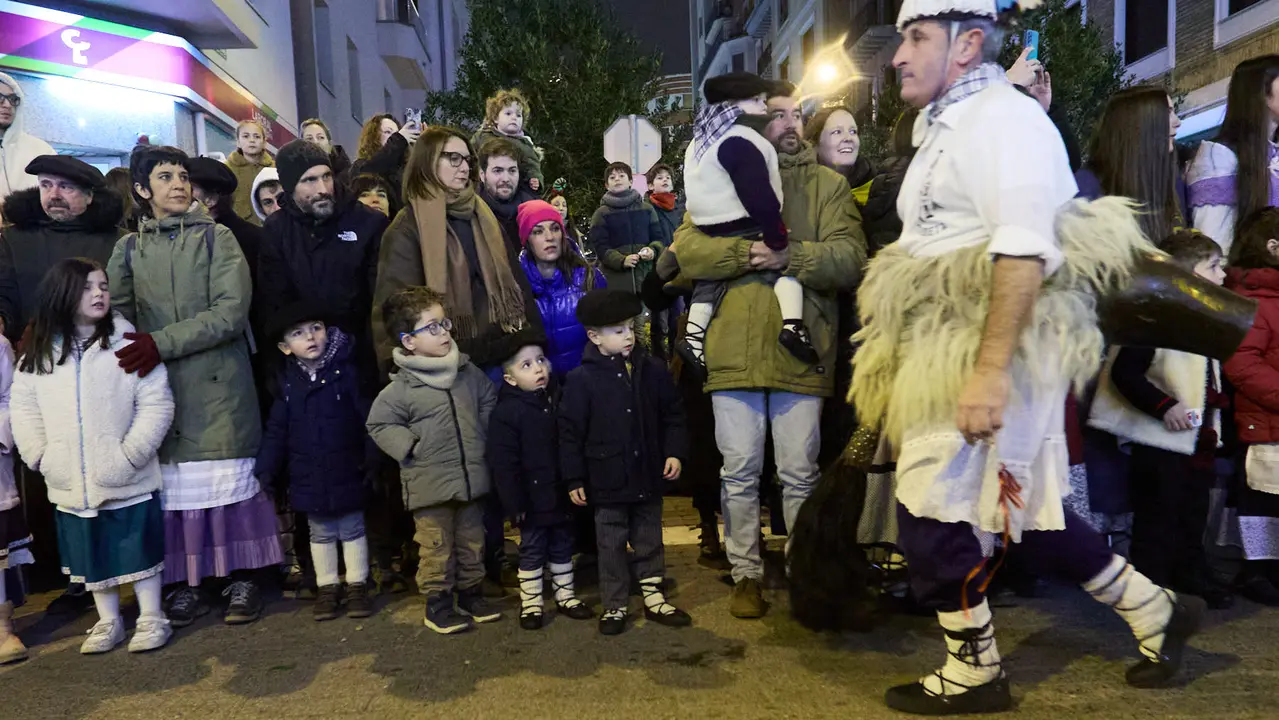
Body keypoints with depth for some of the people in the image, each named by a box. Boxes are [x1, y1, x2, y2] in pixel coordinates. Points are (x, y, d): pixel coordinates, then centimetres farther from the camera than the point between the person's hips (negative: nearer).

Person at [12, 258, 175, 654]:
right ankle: (108, 622, 31)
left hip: (127, 481, -4)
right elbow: (23, 407, 8)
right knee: (90, 554, 16)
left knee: (139, 548, 6)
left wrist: (131, 453, -15)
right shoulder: (38, 353, 4)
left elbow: (156, 404, -11)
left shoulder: (129, 343, -9)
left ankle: (151, 618, 20)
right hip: (72, 486, 4)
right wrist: (40, 455, -2)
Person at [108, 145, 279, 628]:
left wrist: (161, 343, -14)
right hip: (157, 387, 2)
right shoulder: (128, 249, 12)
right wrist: (129, 357, -10)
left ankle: (242, 578, 14)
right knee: (172, 487, 3)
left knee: (231, 479, 1)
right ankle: (183, 584, 17)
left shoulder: (216, 238, 2)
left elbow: (231, 311, -8)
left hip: (219, 385, -2)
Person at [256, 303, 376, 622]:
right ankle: (327, 587, 31)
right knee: (320, 535, 17)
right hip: (309, 479, 3)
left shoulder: (346, 373, -12)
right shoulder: (288, 382, -1)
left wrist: (372, 459, -14)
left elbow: (367, 419, -11)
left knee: (352, 531, 11)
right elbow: (276, 430, 3)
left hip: (347, 474, -3)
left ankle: (357, 586, 25)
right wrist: (266, 470, 0)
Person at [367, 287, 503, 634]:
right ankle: (437, 603, 21)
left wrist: (482, 437, 8)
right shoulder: (401, 388, -12)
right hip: (429, 484, -4)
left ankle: (471, 592, 34)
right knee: (437, 547, 6)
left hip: (471, 476, 5)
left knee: (472, 541, 17)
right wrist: (411, 447, -11)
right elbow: (379, 424, -4)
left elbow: (489, 401, 16)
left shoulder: (468, 372, 1)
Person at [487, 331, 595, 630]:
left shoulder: (560, 400, 2)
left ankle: (565, 595, 32)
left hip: (562, 494, 5)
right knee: (532, 551, 9)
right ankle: (531, 602, 24)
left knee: (562, 547, 18)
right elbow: (504, 465, -16)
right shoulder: (506, 413, -16)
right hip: (533, 499, -5)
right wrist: (515, 504, -17)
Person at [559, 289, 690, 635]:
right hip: (607, 480, -3)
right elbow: (570, 432, -7)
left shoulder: (652, 370, -1)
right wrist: (574, 479, -6)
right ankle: (614, 606, 23)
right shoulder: (581, 379, -11)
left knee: (650, 540, 16)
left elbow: (672, 415, 8)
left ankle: (654, 598, 31)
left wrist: (674, 452, -1)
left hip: (649, 476, 3)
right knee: (611, 545, 8)